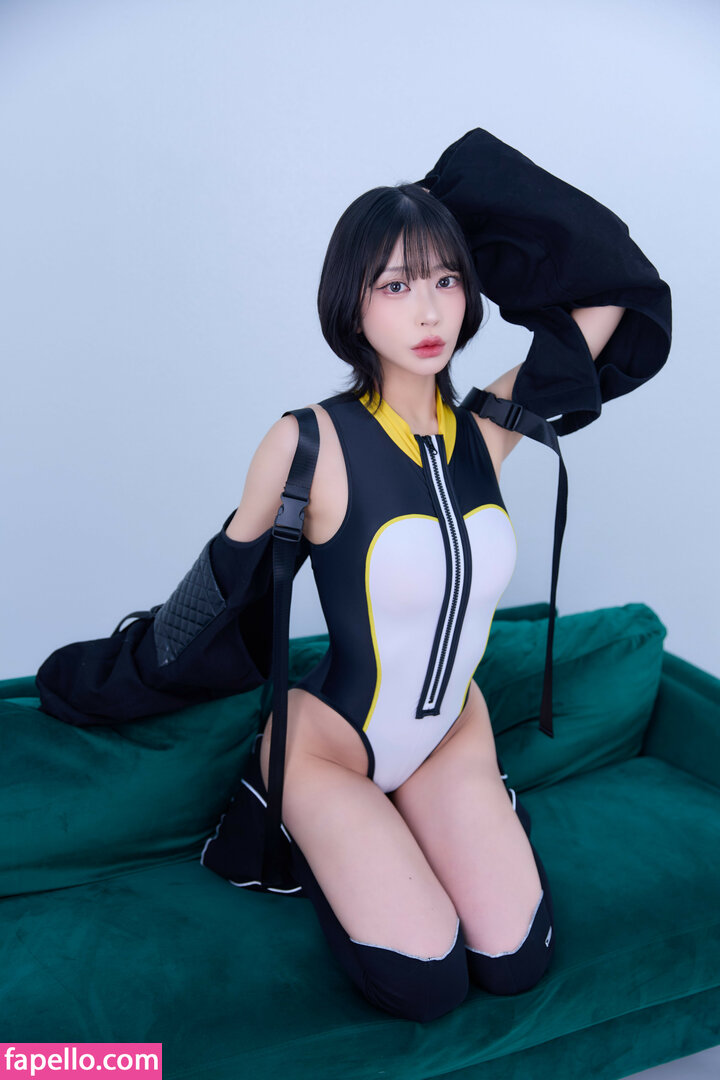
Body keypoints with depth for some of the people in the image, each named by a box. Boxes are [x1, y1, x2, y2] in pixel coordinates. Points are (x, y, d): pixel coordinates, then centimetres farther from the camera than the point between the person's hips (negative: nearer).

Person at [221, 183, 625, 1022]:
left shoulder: (488, 427, -9)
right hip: (331, 740, -4)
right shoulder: (310, 443, -22)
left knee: (518, 966, -1)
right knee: (427, 990, -8)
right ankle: (305, 835, 15)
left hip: (452, 731, 4)